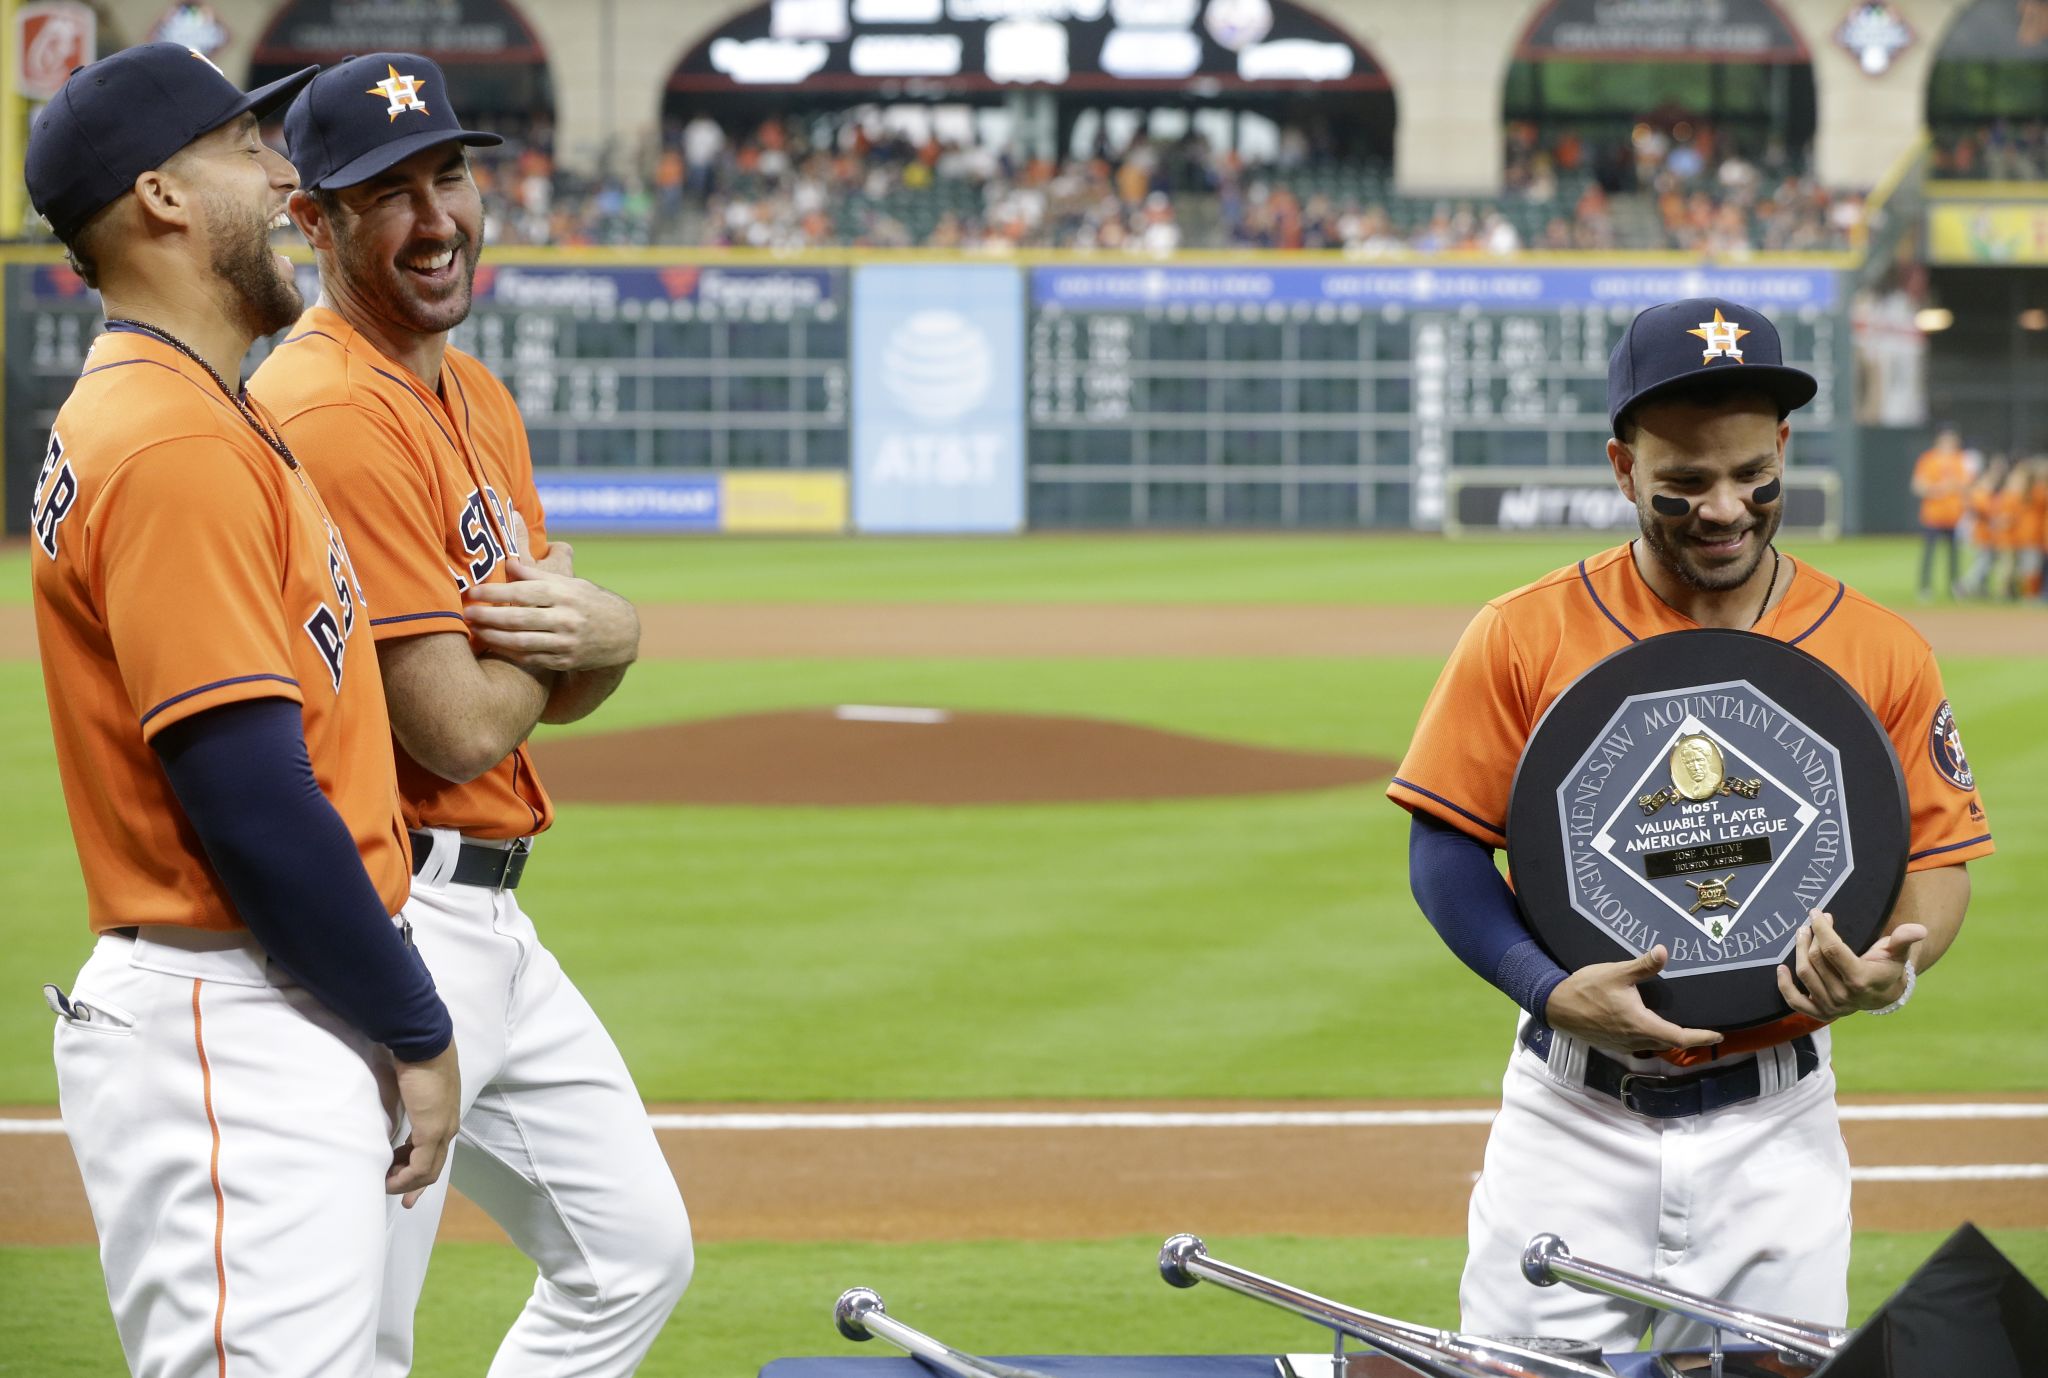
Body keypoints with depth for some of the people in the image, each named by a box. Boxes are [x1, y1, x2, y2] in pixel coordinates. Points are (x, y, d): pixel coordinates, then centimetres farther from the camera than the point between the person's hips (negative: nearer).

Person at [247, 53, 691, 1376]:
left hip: (494, 920, 10)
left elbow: (563, 693, 14)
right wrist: (575, 624, -1)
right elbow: (460, 724, -21)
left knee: (636, 1253, 18)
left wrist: (599, 632, -10)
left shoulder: (478, 399, 14)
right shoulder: (334, 412, -18)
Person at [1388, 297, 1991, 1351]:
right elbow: (1447, 847, 0)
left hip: (1775, 1129, 1)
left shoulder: (1881, 652, 1)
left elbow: (1939, 861, 6)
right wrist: (1551, 989, -17)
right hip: (1573, 1118, -1)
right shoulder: (1526, 637, -2)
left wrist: (1893, 968, -16)